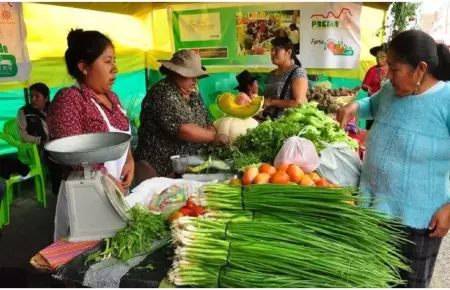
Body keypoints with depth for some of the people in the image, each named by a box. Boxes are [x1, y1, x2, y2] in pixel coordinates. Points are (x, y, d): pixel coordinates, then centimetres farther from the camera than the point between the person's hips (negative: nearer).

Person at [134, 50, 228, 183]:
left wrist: (215, 142, -8)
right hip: (159, 169, -7)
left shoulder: (193, 96, 11)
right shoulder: (162, 94, -16)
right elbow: (183, 130, -26)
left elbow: (207, 123, 13)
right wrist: (214, 137, -15)